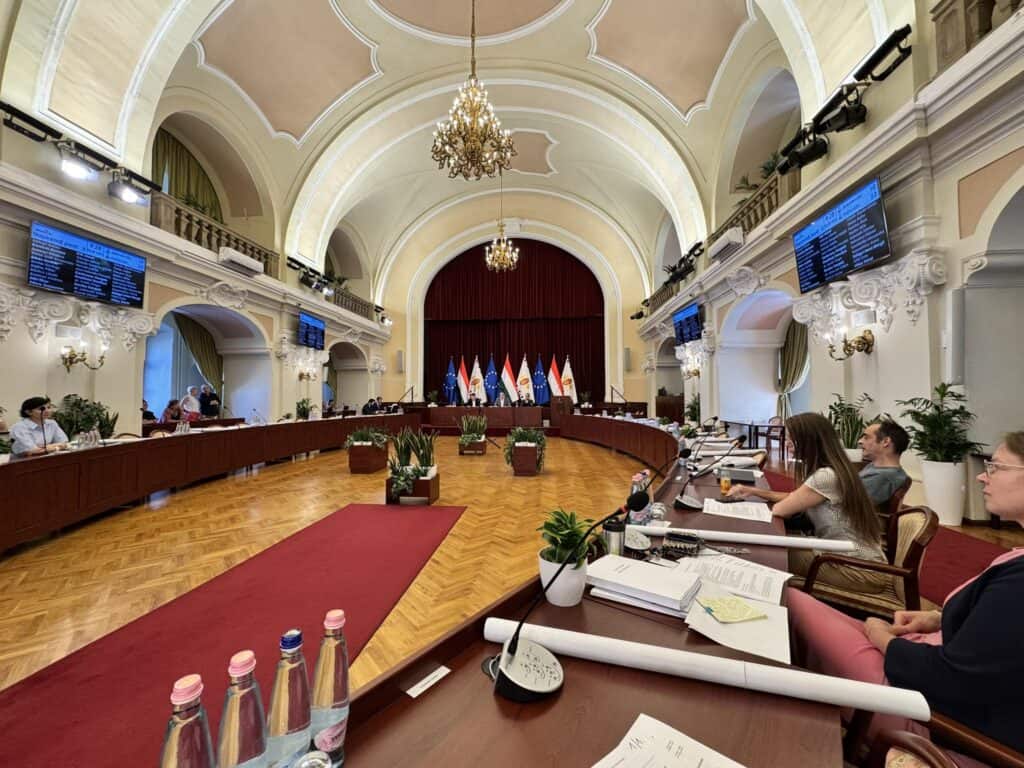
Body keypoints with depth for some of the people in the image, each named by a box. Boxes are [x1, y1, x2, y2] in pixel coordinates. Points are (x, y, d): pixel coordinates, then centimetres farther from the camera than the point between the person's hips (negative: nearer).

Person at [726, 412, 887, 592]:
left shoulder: (826, 476, -27)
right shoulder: (829, 470, 4)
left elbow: (779, 510, -21)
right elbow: (794, 498, 14)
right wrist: (754, 491, 3)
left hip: (862, 570, -8)